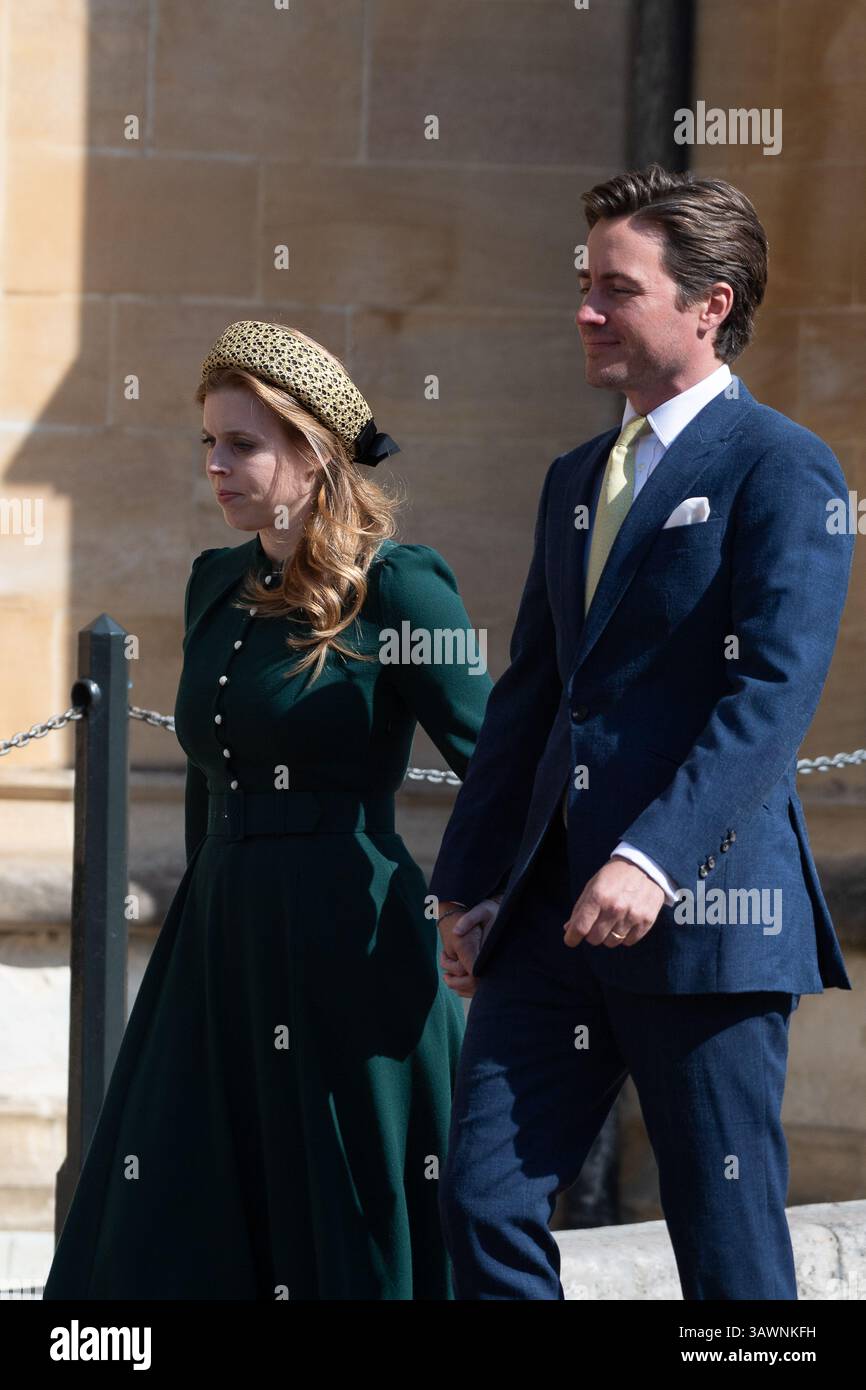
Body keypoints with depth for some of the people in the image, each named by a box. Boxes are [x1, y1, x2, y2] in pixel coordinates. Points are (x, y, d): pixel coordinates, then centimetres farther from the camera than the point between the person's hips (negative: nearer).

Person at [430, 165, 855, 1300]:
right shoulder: (576, 481, 20)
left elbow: (773, 694, -16)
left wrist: (653, 859, -25)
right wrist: (474, 885, 17)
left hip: (705, 909, -7)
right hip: (556, 912, 7)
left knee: (727, 1241, -1)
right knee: (485, 1201, -1)